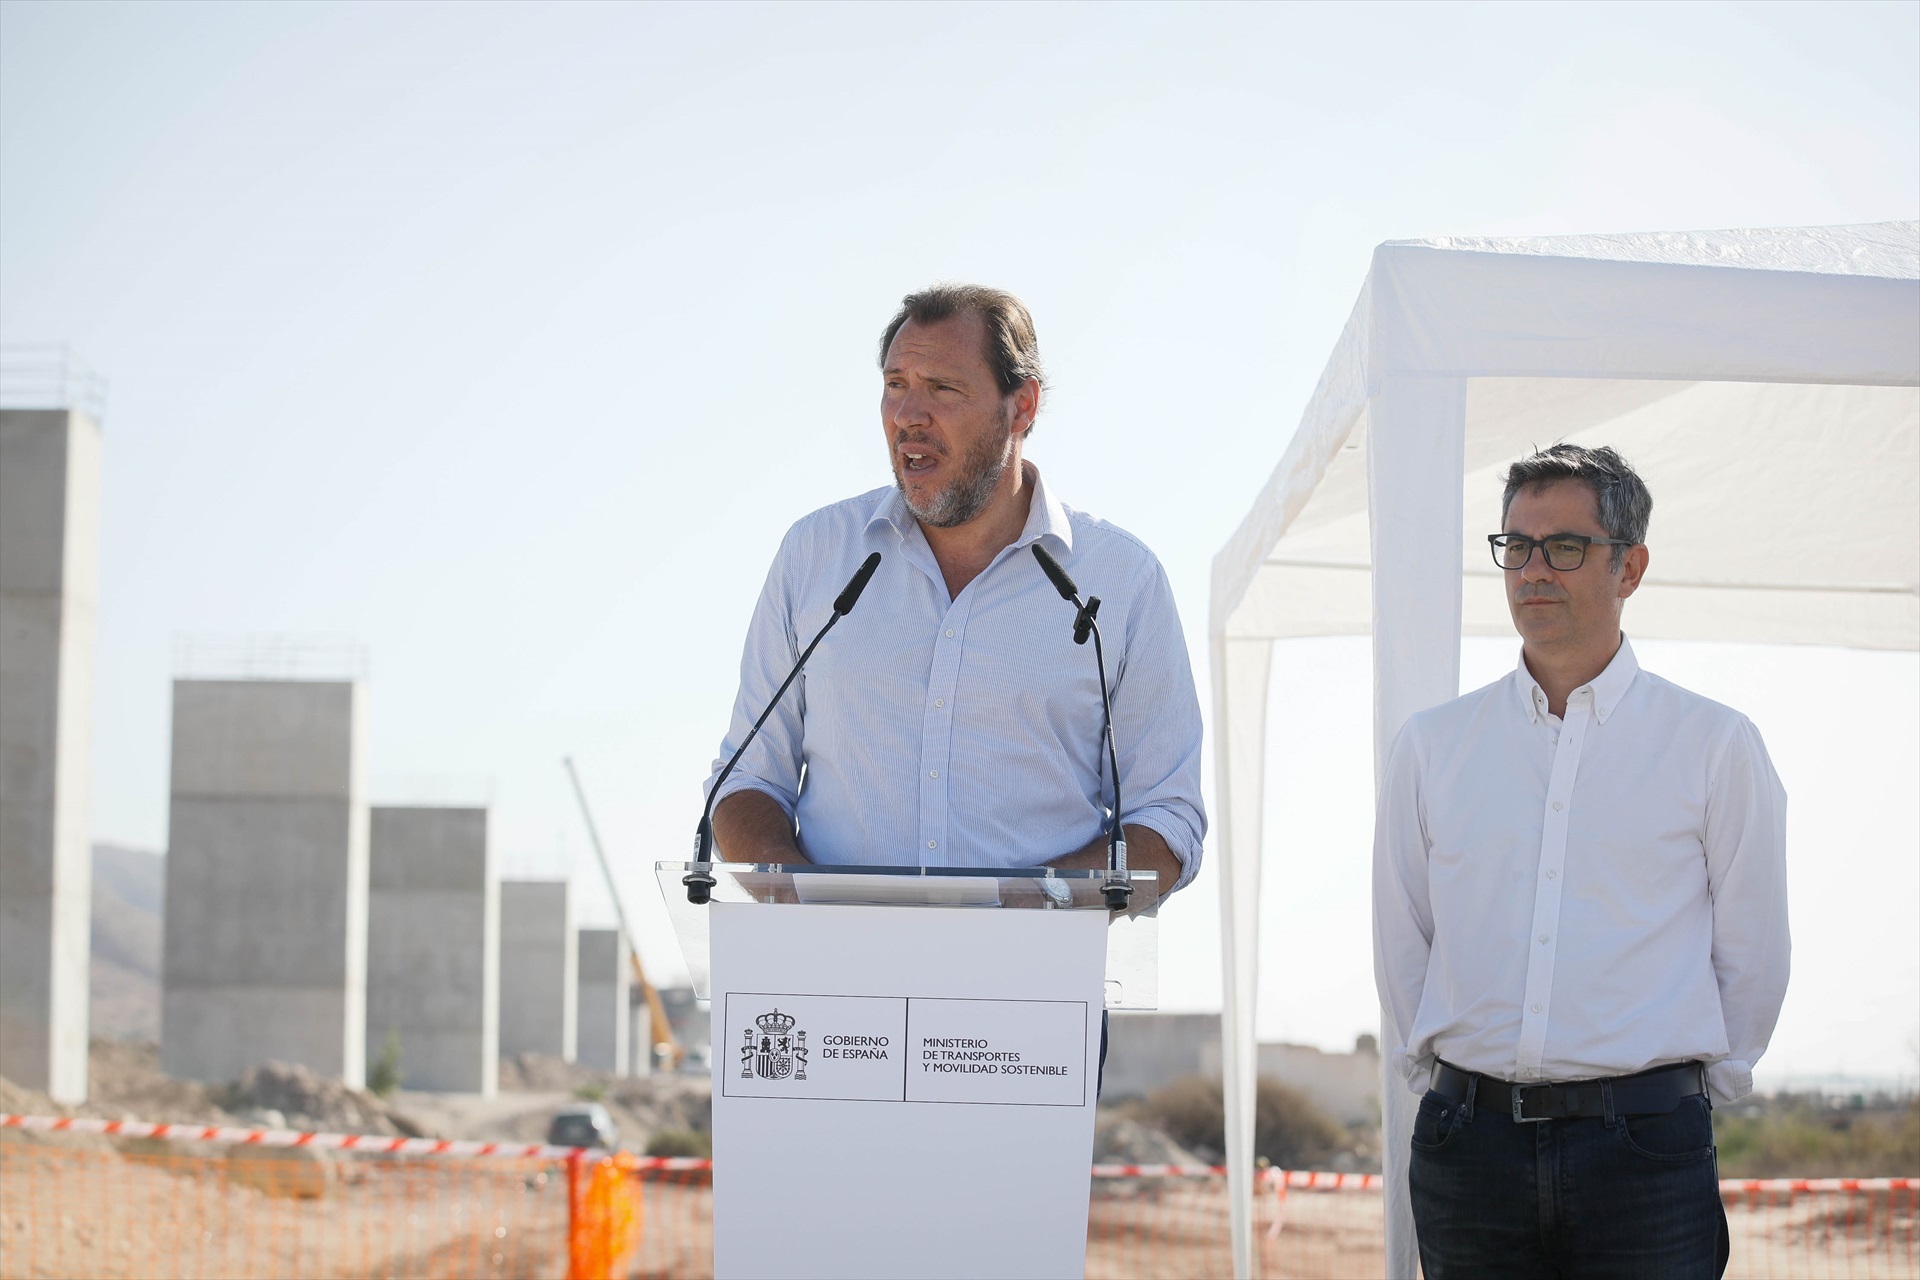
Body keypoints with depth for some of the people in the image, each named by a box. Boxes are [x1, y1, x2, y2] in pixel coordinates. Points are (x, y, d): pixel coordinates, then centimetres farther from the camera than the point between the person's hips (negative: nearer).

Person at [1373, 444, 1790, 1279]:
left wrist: (1690, 1094, 10)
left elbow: (1750, 957, 7)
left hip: (1644, 1150, -2)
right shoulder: (1431, 746, 10)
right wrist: (1439, 1082, 12)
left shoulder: (1716, 746, 3)